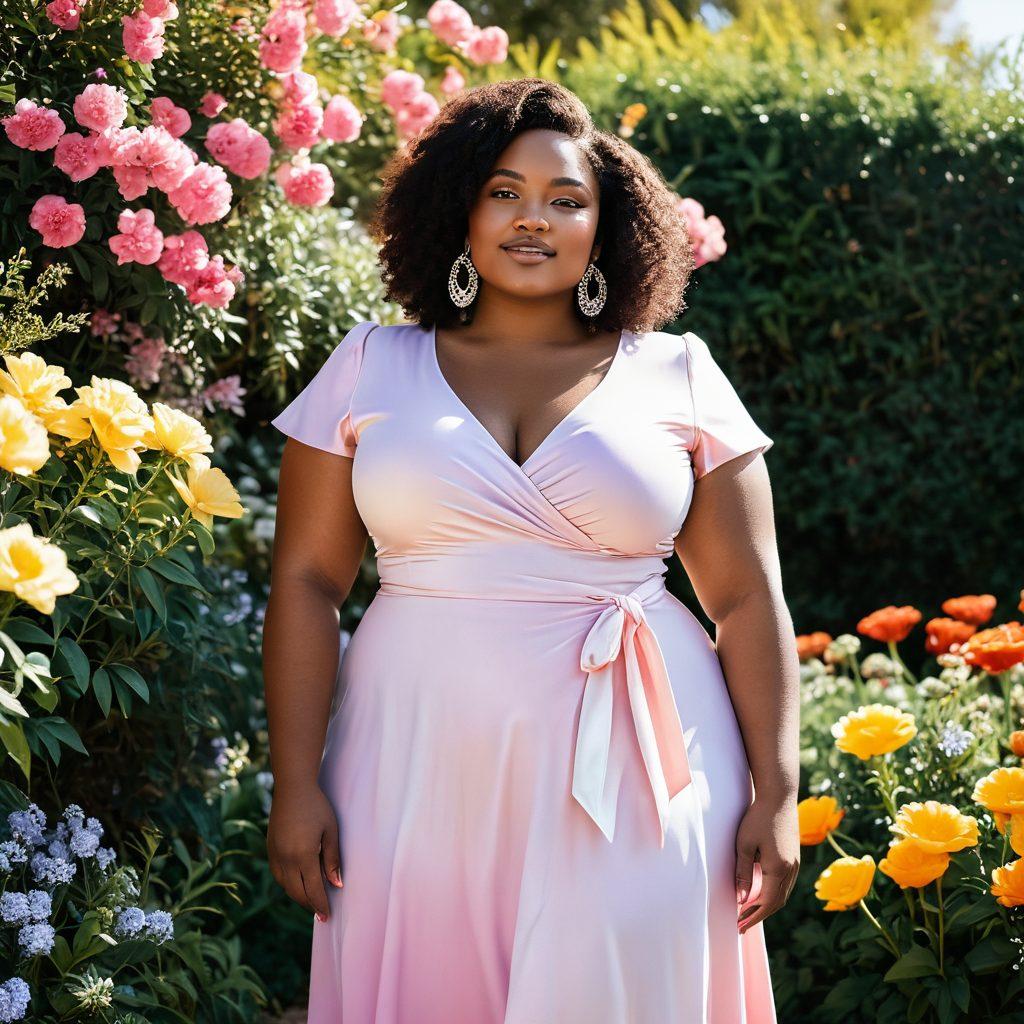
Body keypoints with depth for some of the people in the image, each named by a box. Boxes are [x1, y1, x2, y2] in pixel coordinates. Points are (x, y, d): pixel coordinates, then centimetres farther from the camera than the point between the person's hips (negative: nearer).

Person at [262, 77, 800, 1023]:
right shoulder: (373, 366, 8)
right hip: (423, 772, 1)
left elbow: (748, 598, 4)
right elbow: (306, 582, 5)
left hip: (629, 766, 0)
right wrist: (296, 785, -2)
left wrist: (776, 793, -3)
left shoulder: (677, 377, 6)